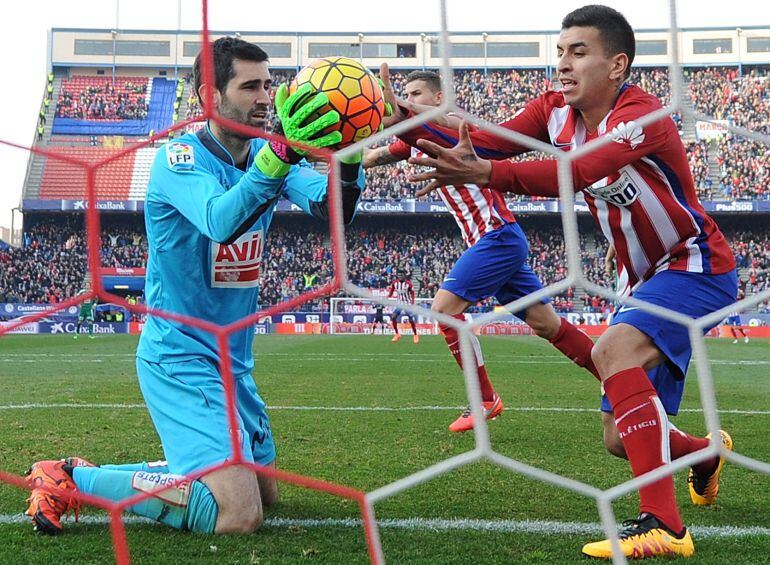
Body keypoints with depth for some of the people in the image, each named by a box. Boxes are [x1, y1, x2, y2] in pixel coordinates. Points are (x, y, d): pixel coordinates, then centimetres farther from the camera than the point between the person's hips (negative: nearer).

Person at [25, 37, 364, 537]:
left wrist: (348, 156, -33)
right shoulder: (180, 158, -16)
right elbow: (222, 222, -37)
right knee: (239, 515, -18)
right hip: (181, 359, -9)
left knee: (266, 491, 21)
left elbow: (332, 209, -12)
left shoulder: (268, 154, 4)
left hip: (233, 361, 9)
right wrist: (281, 152, -51)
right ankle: (72, 480, -4)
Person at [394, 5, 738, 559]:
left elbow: (577, 173, -43)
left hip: (697, 265, -8)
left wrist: (485, 173, -56)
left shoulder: (641, 114, -24)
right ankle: (707, 452, 44)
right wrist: (402, 120, -28)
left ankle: (664, 526, -33)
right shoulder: (555, 111, -2)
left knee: (614, 348, -35)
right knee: (624, 438, 9)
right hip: (645, 278, 8)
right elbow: (483, 144, -15)